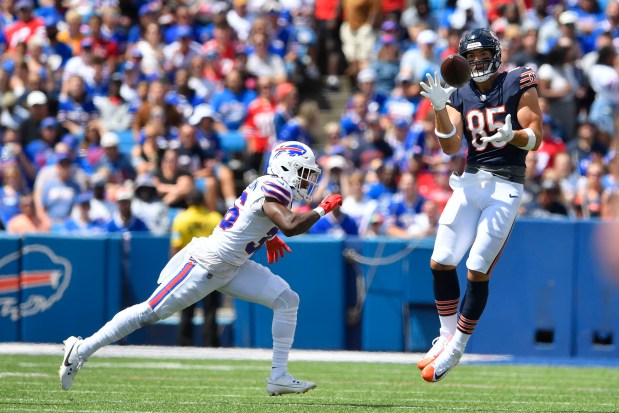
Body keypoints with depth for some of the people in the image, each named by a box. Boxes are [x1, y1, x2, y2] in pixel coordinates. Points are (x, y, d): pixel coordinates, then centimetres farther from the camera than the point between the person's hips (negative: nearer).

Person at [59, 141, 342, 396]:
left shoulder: (267, 186, 9)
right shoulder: (272, 190, -20)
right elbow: (290, 226, -33)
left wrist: (268, 237, 16)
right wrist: (322, 209, -19)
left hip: (231, 268, 10)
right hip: (205, 265, -10)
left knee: (287, 300, 2)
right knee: (151, 312, -3)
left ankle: (279, 376, 2)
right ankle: (83, 349, 6)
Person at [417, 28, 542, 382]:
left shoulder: (518, 85, -3)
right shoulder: (460, 95, 9)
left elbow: (535, 138, -6)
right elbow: (451, 147, -1)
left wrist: (511, 136, -27)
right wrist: (440, 109, -14)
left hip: (505, 189, -5)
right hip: (470, 182, 5)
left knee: (478, 271, -7)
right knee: (441, 263, 1)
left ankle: (457, 347, 4)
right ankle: (447, 336, 18)